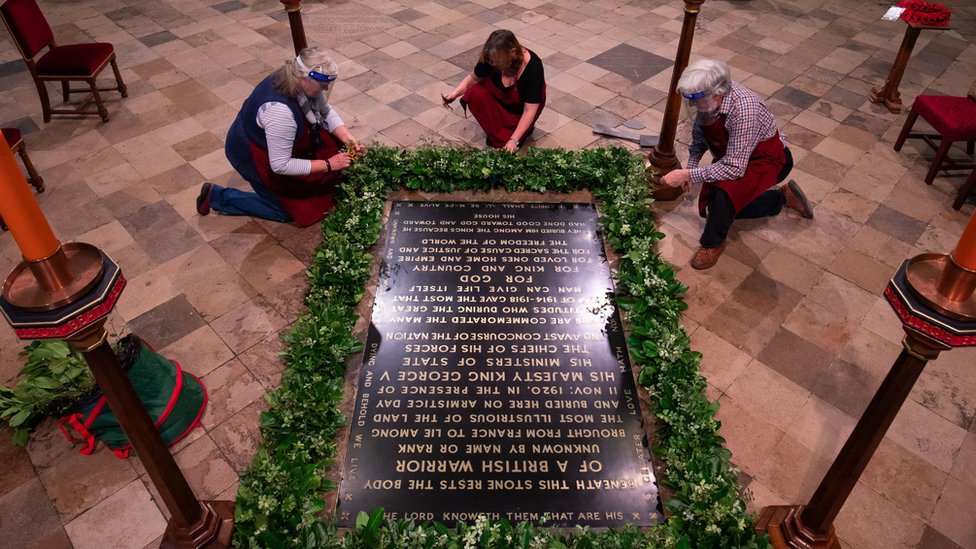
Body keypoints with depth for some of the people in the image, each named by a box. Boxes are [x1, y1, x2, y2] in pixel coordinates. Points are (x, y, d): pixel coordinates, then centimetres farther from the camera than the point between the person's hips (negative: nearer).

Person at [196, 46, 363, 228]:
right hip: (252, 155, -7)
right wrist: (328, 165, -31)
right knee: (286, 212, 4)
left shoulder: (300, 81, -18)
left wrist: (347, 138, -17)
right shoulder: (279, 110, -41)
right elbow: (280, 166, -36)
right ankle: (217, 196, 12)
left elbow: (326, 112, -2)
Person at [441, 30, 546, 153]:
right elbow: (474, 77, -6)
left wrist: (514, 140, -37)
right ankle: (498, 137, -13)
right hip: (500, 95, 4)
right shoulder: (491, 57, -26)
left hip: (521, 105, -4)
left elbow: (530, 110, -32)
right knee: (476, 94, -28)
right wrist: (455, 92, -23)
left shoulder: (532, 67, -36)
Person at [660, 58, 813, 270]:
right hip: (732, 155, 8)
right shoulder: (706, 97, -21)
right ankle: (782, 197, 32)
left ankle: (713, 243, -9)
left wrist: (688, 175, -38)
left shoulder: (743, 109, -40)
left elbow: (734, 168, -39)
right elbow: (699, 132, 0)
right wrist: (691, 166, -12)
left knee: (724, 192, -35)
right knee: (721, 207, 18)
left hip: (768, 158, -8)